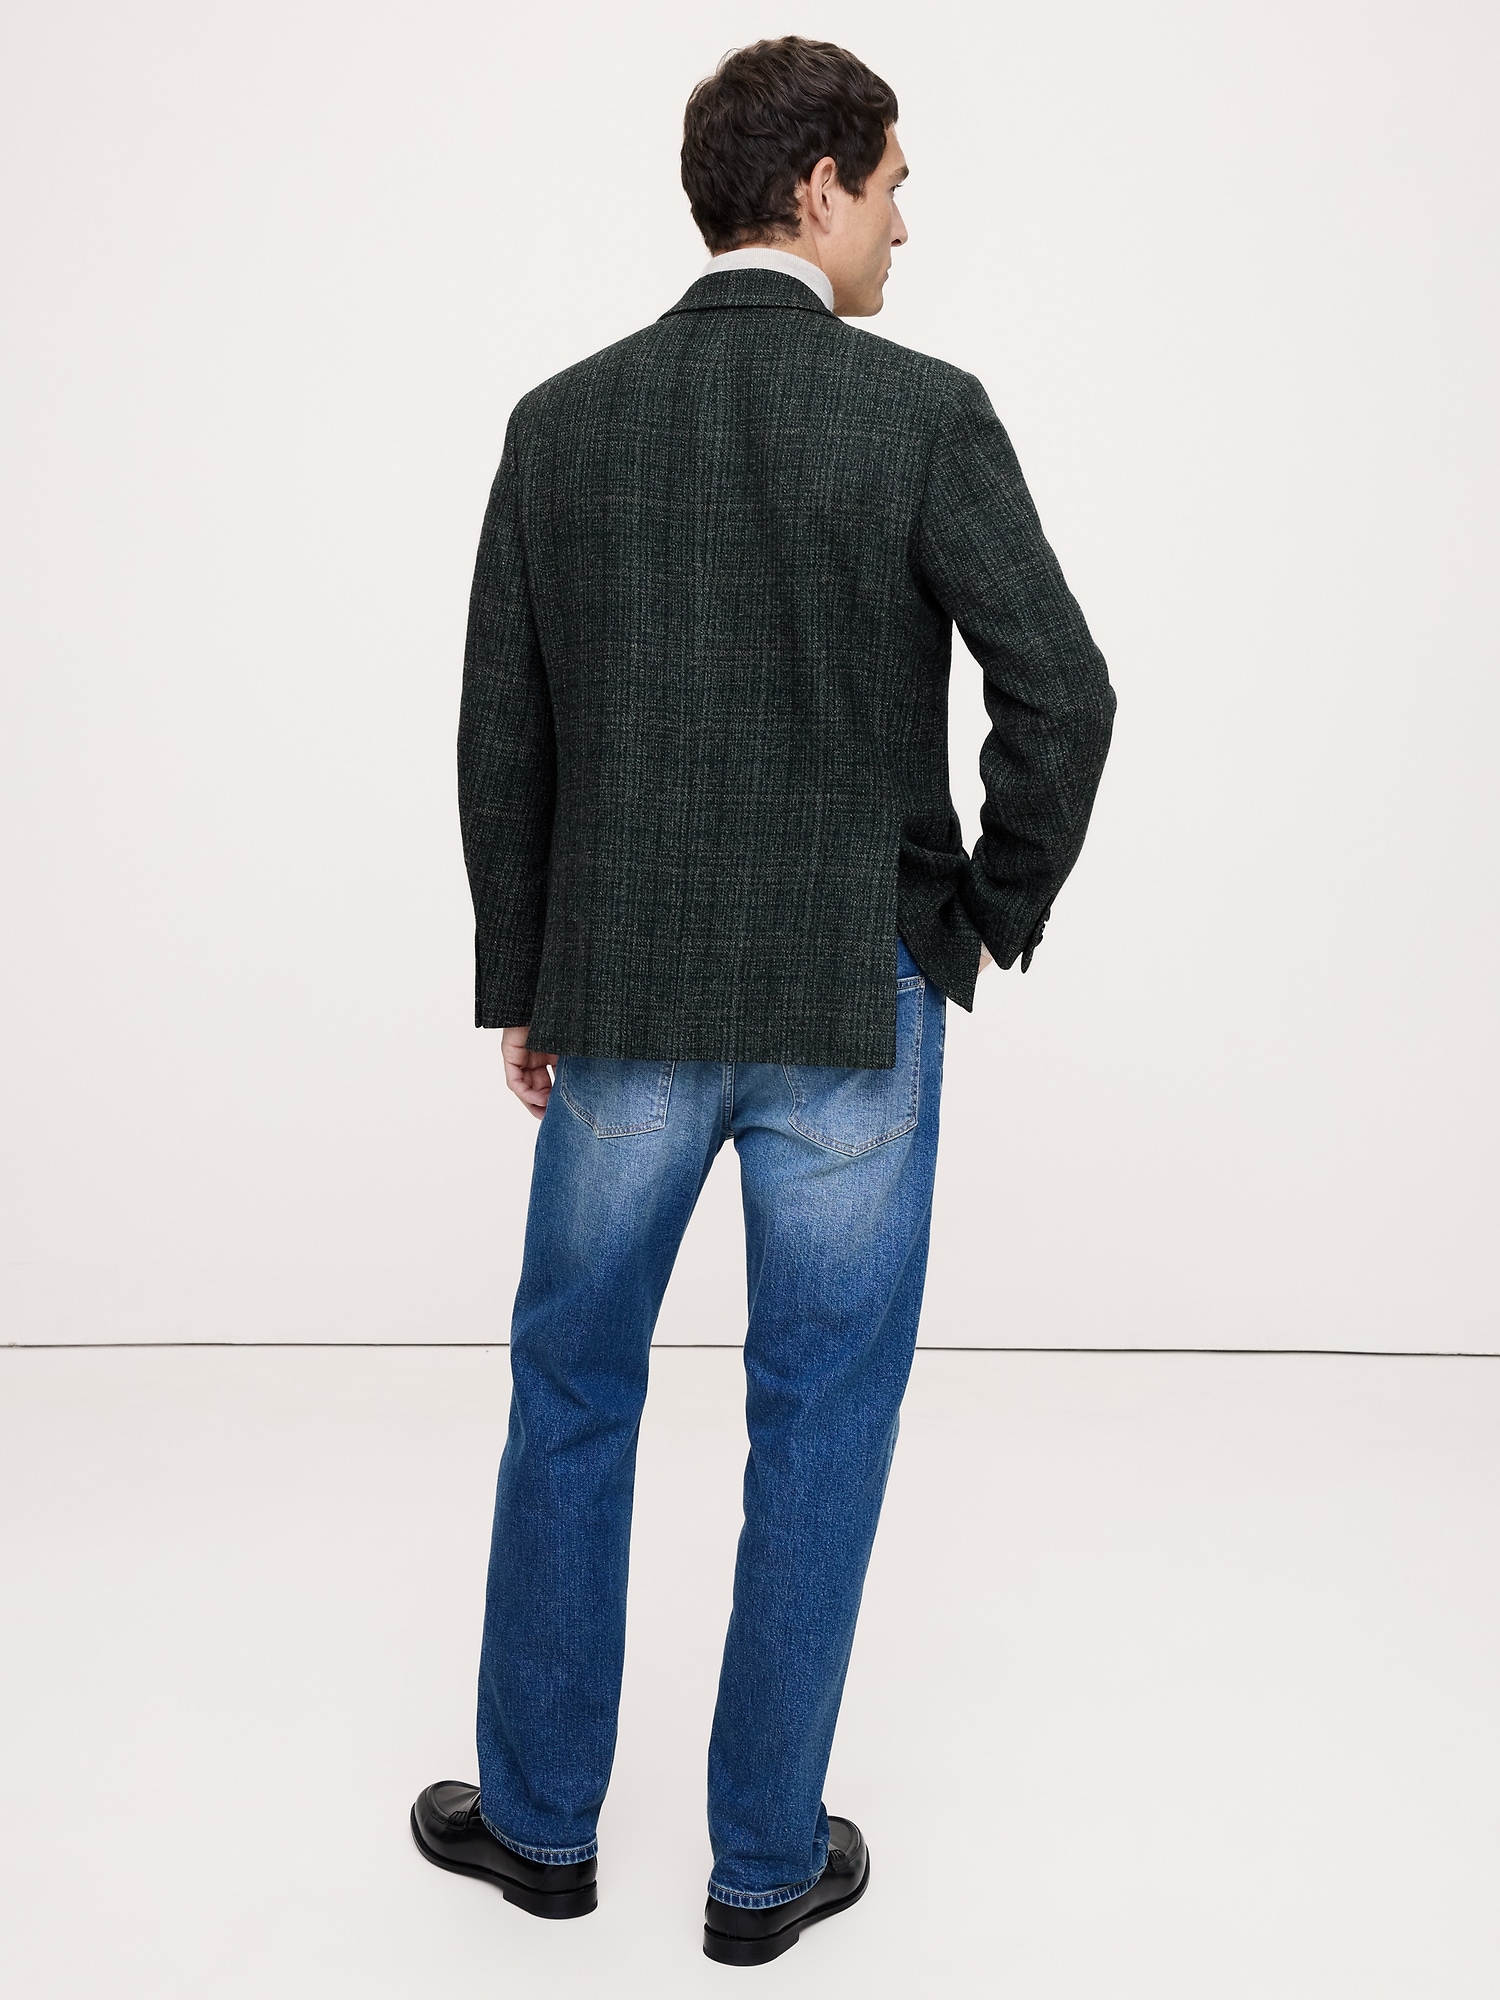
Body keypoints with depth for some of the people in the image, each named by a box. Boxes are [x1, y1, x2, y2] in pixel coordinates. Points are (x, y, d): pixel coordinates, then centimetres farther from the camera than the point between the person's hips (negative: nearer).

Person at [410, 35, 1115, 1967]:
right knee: (820, 1422, 10)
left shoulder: (561, 420, 2)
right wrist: (993, 909, 3)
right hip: (856, 1002, -2)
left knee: (570, 1395, 17)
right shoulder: (925, 413, -8)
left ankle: (539, 1812, 32)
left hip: (623, 1001, 3)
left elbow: (500, 739, 3)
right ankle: (766, 1859, 24)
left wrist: (520, 986, 12)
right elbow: (1060, 693, -14)